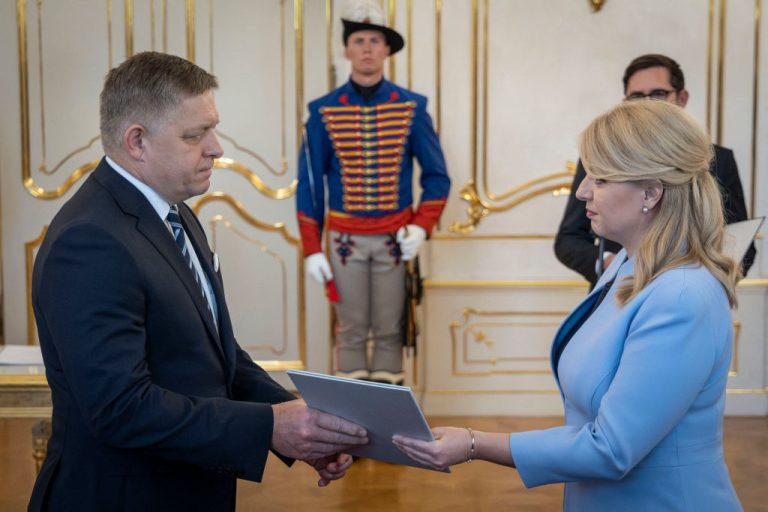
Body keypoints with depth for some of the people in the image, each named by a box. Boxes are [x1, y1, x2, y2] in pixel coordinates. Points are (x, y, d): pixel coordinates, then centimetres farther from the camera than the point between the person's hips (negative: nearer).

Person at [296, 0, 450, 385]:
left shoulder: (412, 107, 1)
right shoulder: (323, 111, 0)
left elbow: (436, 175, 4)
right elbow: (309, 184, 2)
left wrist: (422, 227, -10)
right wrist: (311, 249, -3)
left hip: (395, 238, 0)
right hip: (345, 237, 0)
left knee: (390, 331, 7)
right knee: (351, 332, 6)